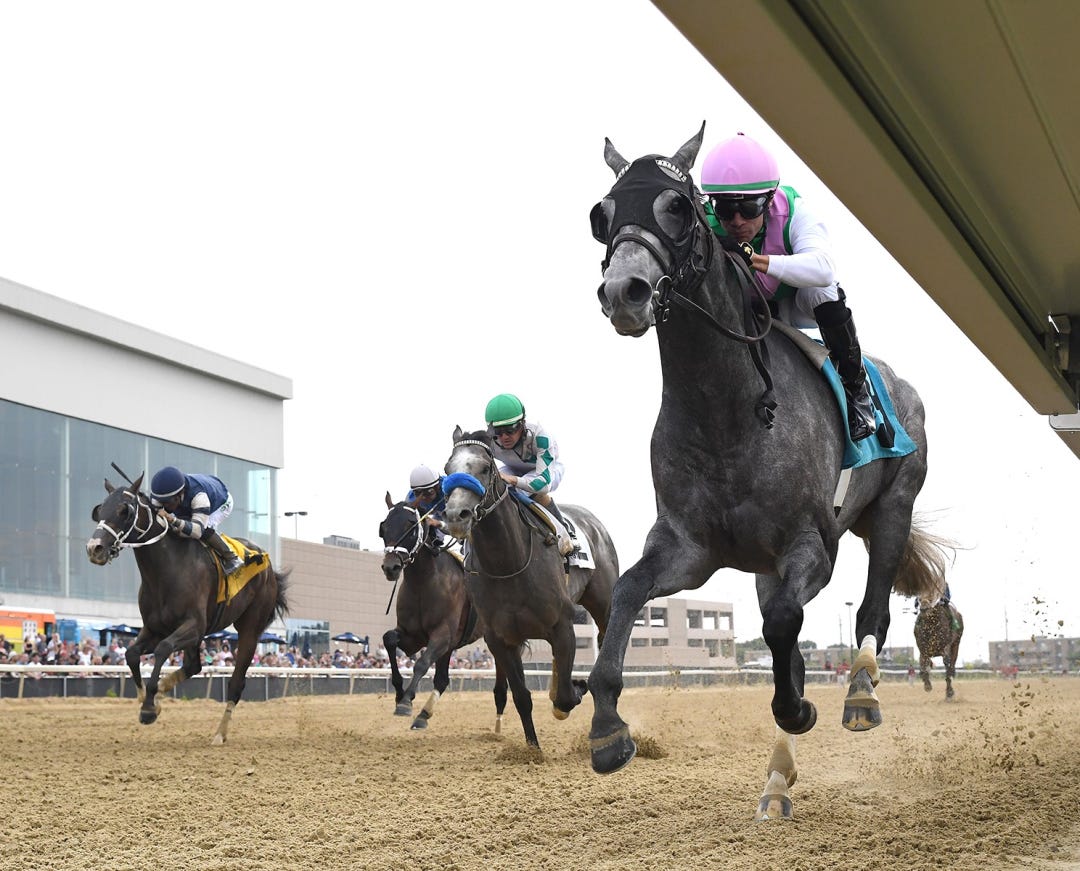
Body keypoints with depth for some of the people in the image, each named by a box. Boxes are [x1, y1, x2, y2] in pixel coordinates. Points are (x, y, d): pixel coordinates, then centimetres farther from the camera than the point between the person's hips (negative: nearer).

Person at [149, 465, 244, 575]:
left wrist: (173, 520, -69)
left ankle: (230, 558, -16)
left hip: (222, 503, -7)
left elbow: (198, 530, -55)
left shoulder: (198, 495, -49)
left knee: (205, 529, -33)